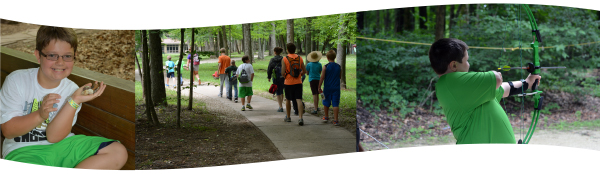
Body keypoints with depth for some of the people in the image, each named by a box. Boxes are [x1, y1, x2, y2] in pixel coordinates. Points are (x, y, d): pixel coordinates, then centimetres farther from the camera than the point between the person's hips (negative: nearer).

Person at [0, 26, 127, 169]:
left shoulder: (72, 90, -1)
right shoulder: (16, 80, -6)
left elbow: (53, 136, -10)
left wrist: (74, 101, -21)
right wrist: (40, 115, -24)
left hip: (61, 146, 3)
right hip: (23, 150, -3)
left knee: (118, 152, -15)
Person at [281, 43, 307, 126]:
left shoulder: (284, 59, -8)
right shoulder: (300, 58, 2)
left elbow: (283, 72, -12)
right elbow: (304, 71, 4)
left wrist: (285, 76, 9)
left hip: (288, 82, -1)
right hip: (298, 82, 1)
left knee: (288, 100, 16)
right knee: (299, 100, -4)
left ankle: (288, 117, 29)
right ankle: (301, 118, -17)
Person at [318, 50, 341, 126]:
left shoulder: (325, 67, -10)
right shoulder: (339, 67, -1)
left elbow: (322, 78, -9)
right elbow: (340, 77, 10)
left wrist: (319, 87, -2)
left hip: (327, 88, -1)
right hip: (336, 88, 1)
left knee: (326, 103, 17)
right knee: (335, 104, 1)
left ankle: (326, 117, 31)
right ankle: (336, 120, -2)